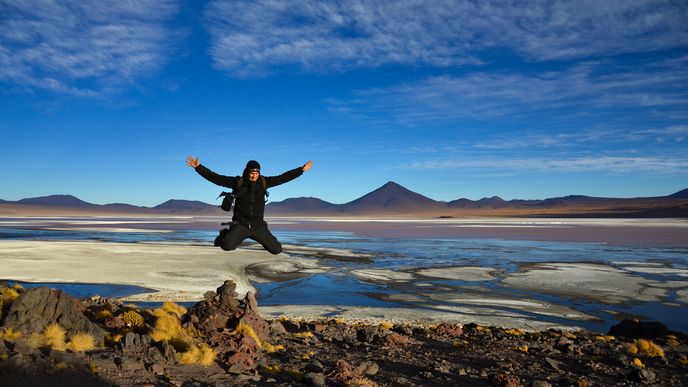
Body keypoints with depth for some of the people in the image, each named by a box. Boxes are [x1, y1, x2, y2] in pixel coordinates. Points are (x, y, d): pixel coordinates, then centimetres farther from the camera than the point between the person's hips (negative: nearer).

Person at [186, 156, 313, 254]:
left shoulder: (264, 182, 2)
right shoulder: (238, 182, -3)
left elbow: (284, 177, 7)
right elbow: (214, 177, -4)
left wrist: (302, 169, 8)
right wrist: (198, 167, -11)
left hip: (258, 226, 2)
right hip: (240, 225, -2)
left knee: (277, 249, -5)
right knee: (227, 246, -26)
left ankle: (265, 240, 32)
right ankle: (225, 235, 13)